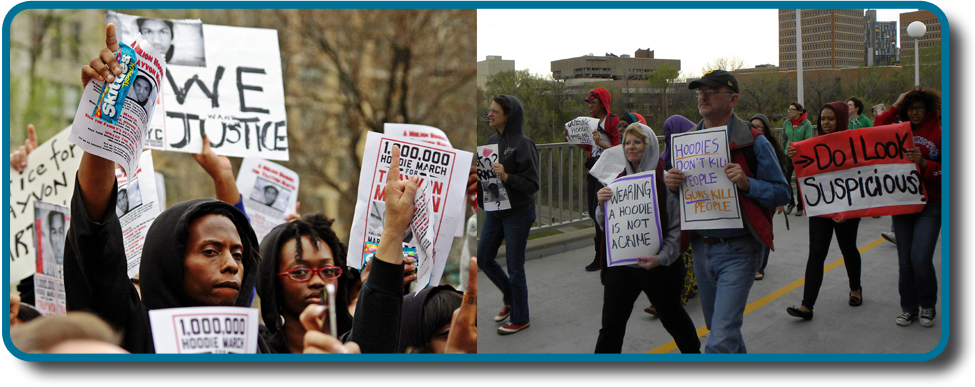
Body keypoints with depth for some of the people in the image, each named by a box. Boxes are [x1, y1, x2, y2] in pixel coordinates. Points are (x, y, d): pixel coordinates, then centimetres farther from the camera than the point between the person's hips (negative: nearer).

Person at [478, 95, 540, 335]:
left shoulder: (522, 144, -17)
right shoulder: (493, 141, 5)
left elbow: (533, 184, -18)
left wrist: (507, 177, -31)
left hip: (518, 214, -8)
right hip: (494, 211, 8)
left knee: (514, 265, 2)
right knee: (483, 258, 12)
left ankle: (520, 318, 19)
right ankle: (511, 298, 34)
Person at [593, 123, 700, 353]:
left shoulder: (665, 180, -10)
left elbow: (677, 227, -12)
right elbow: (605, 225, 11)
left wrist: (662, 257, -23)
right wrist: (602, 205, -9)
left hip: (658, 266, -4)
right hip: (620, 264, 4)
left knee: (672, 317, 18)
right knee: (611, 325, -1)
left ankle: (694, 353, 44)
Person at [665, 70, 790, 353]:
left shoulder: (753, 143, -9)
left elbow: (782, 193, -9)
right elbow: (681, 191, 16)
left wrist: (747, 183, -25)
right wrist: (672, 185, -7)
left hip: (738, 251, -6)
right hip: (701, 247, 6)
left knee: (721, 339, -13)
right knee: (719, 328, 21)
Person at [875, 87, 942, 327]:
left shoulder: (938, 134, -3)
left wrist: (924, 163, -21)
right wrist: (895, 107, 3)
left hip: (930, 205, -4)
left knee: (921, 258, -11)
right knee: (905, 260, 6)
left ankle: (928, 306, 11)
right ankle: (909, 308, 20)